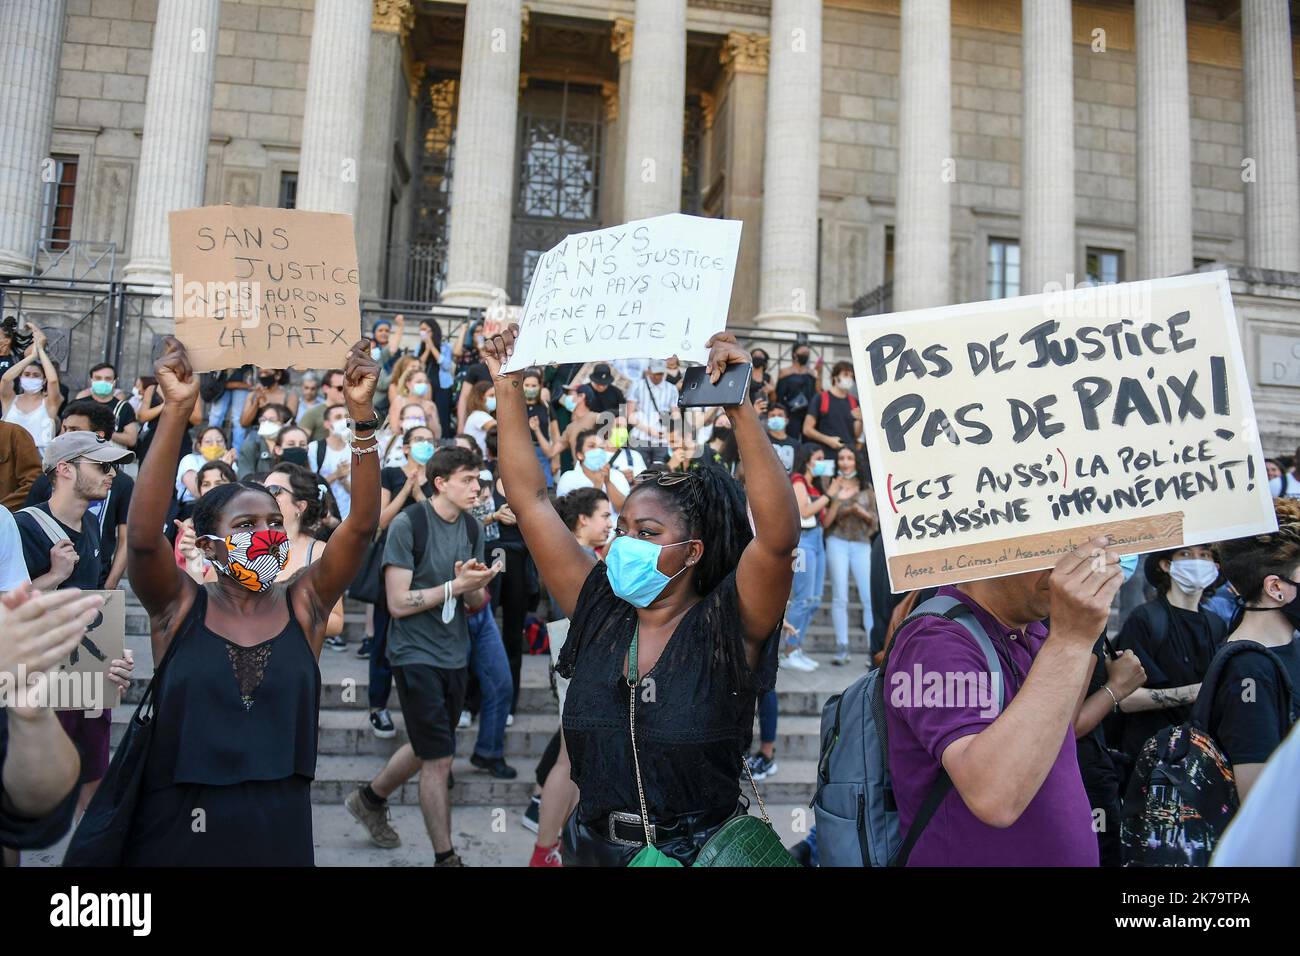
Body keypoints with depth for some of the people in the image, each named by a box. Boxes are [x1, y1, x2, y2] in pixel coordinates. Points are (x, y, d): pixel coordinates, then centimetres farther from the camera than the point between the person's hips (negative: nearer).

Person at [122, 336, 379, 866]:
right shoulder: (179, 607, -5)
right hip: (177, 830, -1)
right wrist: (176, 411, -28)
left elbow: (362, 525, -13)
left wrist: (362, 415, -22)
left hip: (279, 831, 2)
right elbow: (143, 534, -23)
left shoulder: (304, 605, -1)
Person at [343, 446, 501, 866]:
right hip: (416, 654, -7)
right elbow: (398, 603, -16)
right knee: (439, 757, -4)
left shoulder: (472, 528, 4)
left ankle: (370, 799, 45)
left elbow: (476, 603, 8)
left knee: (426, 748, 20)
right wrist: (455, 586, -21)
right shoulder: (408, 525, -14)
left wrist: (477, 588, -14)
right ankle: (445, 857, 10)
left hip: (455, 655, 7)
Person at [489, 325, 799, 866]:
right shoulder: (598, 613, -3)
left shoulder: (725, 628, -14)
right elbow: (529, 499, -3)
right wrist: (509, 389, -6)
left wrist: (740, 407, -36)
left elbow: (778, 534, -31)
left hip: (700, 854, -3)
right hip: (591, 847, 4)